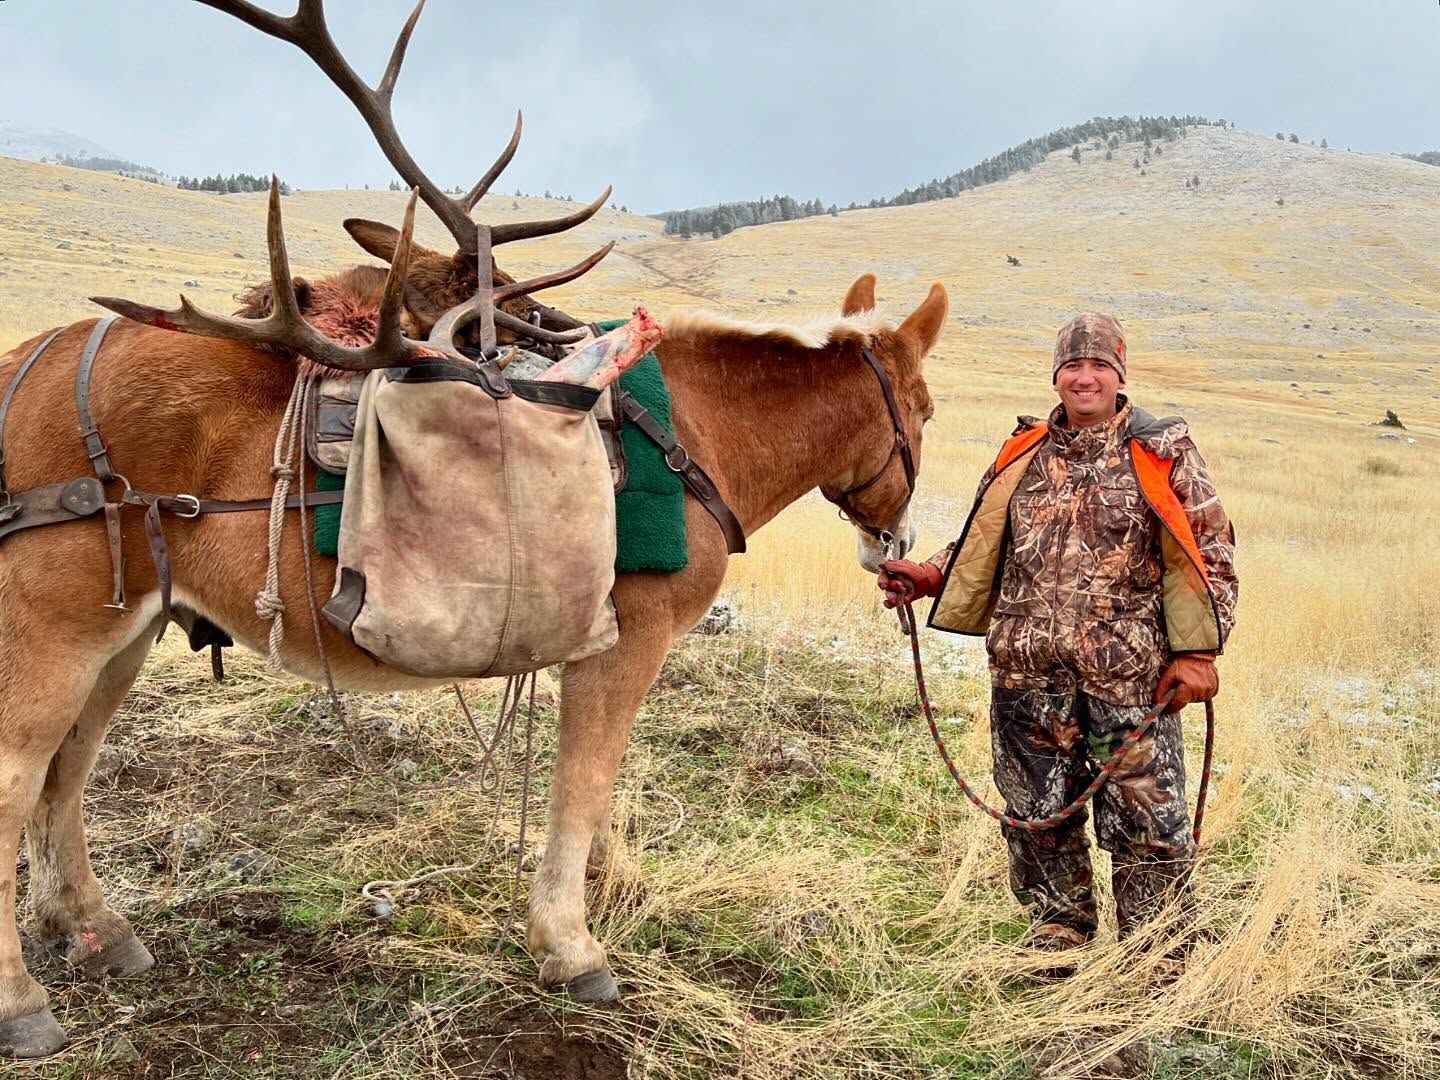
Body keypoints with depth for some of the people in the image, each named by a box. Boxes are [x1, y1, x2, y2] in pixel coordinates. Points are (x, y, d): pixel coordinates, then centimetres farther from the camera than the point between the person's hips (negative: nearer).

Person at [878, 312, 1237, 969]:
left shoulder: (1163, 454, 2)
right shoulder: (1023, 455, 12)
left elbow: (1209, 554, 0)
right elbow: (984, 547, 19)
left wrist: (1196, 650, -8)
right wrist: (930, 577, 3)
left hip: (1130, 674, -3)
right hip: (1029, 675, 4)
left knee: (1145, 819, 1)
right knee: (1039, 816, 12)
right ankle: (1057, 939, 31)